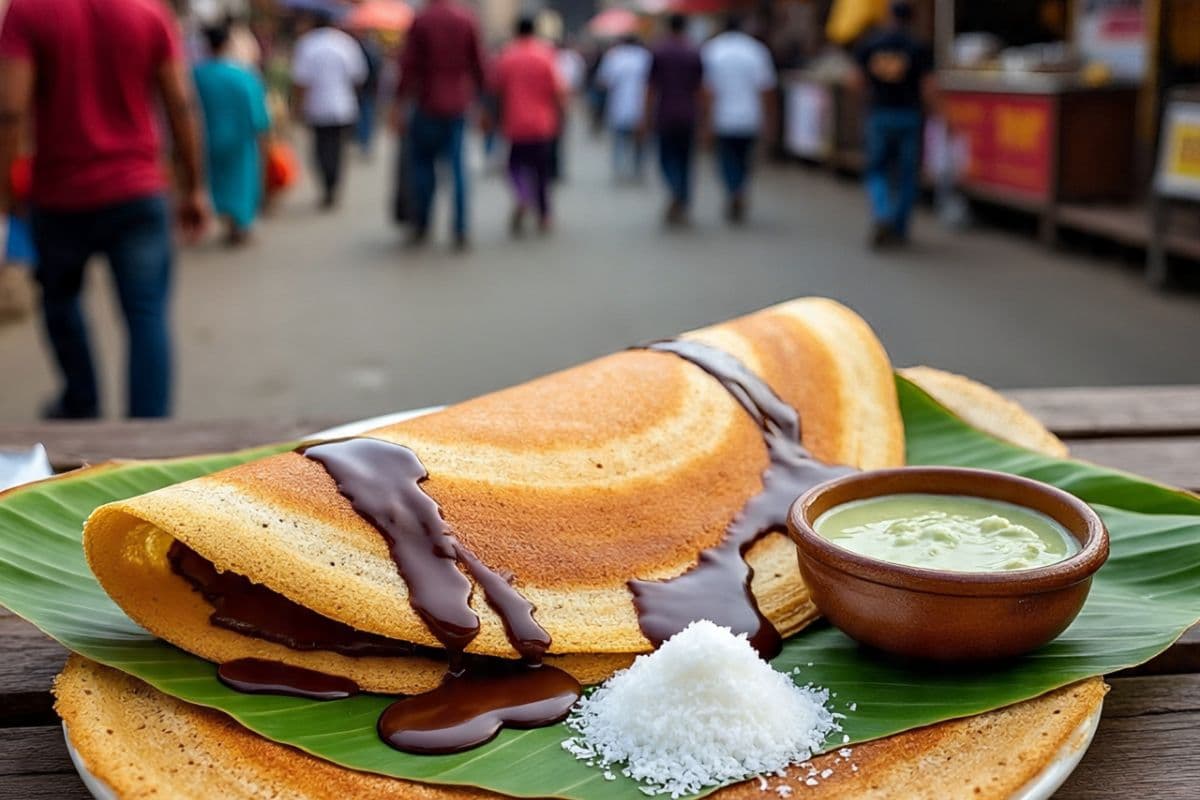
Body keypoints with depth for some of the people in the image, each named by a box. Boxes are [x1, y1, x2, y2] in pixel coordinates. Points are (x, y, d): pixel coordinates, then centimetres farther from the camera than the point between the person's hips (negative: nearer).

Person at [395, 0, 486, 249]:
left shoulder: (421, 20, -6)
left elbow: (409, 66, -7)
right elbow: (478, 63, 4)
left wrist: (401, 105, -2)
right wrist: (475, 97, 15)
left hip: (428, 105, -2)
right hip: (457, 106, 2)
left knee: (422, 162, 12)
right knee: (457, 166, 5)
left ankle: (421, 226, 9)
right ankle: (460, 231, 0)